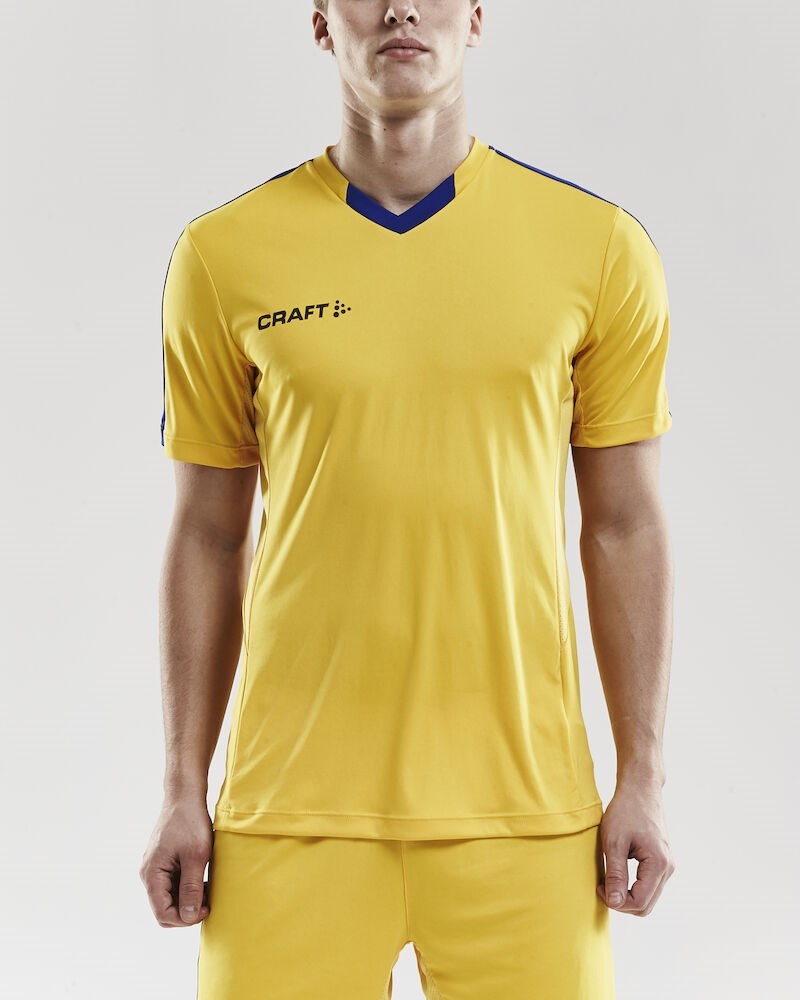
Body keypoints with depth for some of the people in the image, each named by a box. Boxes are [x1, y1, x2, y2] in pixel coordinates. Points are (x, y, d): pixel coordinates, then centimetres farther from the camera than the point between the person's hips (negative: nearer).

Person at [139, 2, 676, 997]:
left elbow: (625, 526, 5)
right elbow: (209, 535, 5)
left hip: (523, 801, 0)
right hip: (294, 801, 0)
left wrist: (642, 779, 2)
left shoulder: (601, 248, 1)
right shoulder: (224, 254, 1)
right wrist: (184, 789, 4)